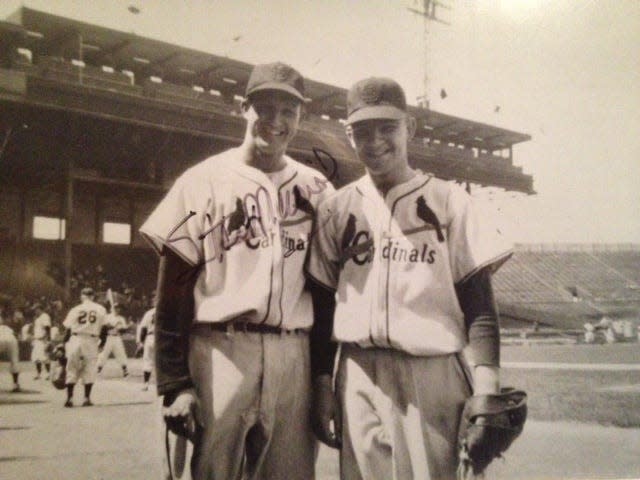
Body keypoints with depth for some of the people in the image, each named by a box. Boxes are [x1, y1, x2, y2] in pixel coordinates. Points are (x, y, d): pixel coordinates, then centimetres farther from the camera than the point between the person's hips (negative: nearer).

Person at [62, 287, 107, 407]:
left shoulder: (75, 310, 3)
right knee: (89, 370, 6)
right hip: (92, 341, 0)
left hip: (75, 340, 0)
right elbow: (104, 328, 1)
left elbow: (68, 330, 2)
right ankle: (87, 398, 5)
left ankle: (69, 398, 7)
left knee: (72, 369, 8)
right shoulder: (100, 309, 4)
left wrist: (65, 345, 8)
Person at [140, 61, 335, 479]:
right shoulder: (204, 180, 2)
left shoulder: (316, 190, 11)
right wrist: (174, 382, -6)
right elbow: (174, 290, -1)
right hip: (219, 351, -3)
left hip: (295, 356, 3)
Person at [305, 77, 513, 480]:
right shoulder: (336, 210, 9)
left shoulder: (450, 201, 3)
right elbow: (322, 306, 11)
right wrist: (322, 384, 5)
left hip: (434, 375, -2)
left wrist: (487, 392, -10)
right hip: (358, 378, 2)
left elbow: (478, 303, -1)